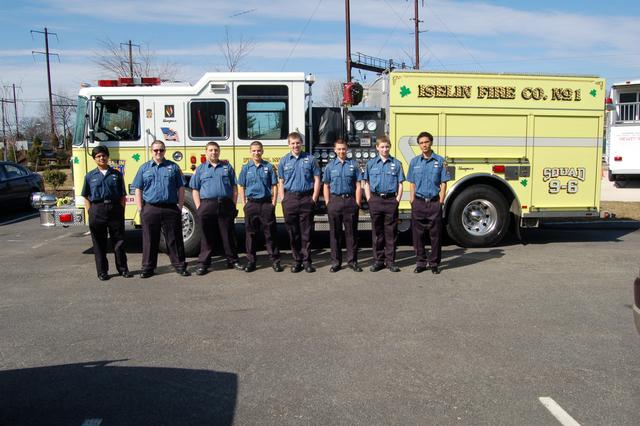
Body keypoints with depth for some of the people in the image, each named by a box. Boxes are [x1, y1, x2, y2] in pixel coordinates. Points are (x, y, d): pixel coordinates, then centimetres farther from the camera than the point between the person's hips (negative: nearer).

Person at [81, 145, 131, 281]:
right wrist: (90, 213, -2)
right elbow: (86, 197, 8)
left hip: (115, 209, 0)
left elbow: (123, 195, 8)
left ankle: (123, 269, 13)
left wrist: (121, 210, 0)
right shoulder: (90, 176, 8)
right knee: (99, 243, 5)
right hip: (97, 210, 0)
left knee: (119, 241, 3)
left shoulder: (116, 174, 8)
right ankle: (102, 271, 13)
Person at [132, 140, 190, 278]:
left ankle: (180, 265, 12)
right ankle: (148, 268, 15)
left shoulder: (173, 167, 8)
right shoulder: (144, 168, 10)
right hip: (150, 209, 1)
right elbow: (138, 190, 9)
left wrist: (180, 207, 1)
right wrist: (140, 209, 0)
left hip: (171, 209, -1)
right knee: (150, 240, 6)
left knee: (174, 239, 4)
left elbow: (181, 188, 8)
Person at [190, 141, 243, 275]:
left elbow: (234, 187, 11)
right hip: (207, 205, -1)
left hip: (226, 205, 1)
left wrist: (233, 204, 2)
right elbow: (195, 190, 7)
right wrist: (199, 207, -3)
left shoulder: (227, 167, 12)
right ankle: (203, 263, 10)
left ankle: (232, 260, 15)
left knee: (229, 234, 5)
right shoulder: (200, 169, 11)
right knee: (207, 236, 3)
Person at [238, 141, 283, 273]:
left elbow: (274, 186, 4)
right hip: (251, 204, 1)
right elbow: (241, 187, 9)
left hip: (267, 203, -1)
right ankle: (251, 261, 15)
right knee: (250, 233, 6)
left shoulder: (269, 167, 3)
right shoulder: (246, 168, 6)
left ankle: (275, 261, 8)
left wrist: (273, 203, -3)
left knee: (270, 233, 2)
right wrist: (244, 203, 1)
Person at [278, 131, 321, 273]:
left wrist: (314, 198, -4)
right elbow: (281, 182, 8)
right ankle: (297, 260, 14)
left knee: (306, 232, 2)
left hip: (306, 198, -1)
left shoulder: (310, 159, 4)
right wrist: (283, 201, -1)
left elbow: (317, 180, 4)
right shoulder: (284, 161, 7)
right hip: (290, 199, 1)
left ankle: (307, 260, 8)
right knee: (293, 232, 5)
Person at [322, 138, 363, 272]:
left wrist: (357, 203, -3)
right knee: (335, 233, 5)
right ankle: (336, 262, 13)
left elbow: (358, 186, 3)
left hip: (350, 201, -1)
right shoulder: (330, 166, 7)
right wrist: (328, 203, 0)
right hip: (335, 201, 1)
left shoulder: (353, 164, 4)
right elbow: (326, 186, 8)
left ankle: (352, 261, 13)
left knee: (351, 232, 4)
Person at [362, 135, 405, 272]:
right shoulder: (371, 163, 6)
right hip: (375, 200, 1)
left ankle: (390, 261, 10)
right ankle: (378, 260, 14)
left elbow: (400, 184, 6)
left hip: (391, 200, -1)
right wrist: (369, 199, -2)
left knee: (391, 232, 3)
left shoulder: (396, 163, 5)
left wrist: (397, 199, -4)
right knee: (377, 232, 6)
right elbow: (366, 183, 7)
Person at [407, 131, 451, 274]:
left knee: (435, 235, 3)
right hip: (418, 202, 2)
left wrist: (441, 201, -6)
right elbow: (412, 184, 10)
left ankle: (434, 263, 14)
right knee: (418, 234, 5)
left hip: (434, 202, -2)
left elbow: (443, 183, 1)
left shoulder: (440, 161, 2)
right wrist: (412, 201, 2)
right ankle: (421, 263, 16)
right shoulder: (414, 161, 7)